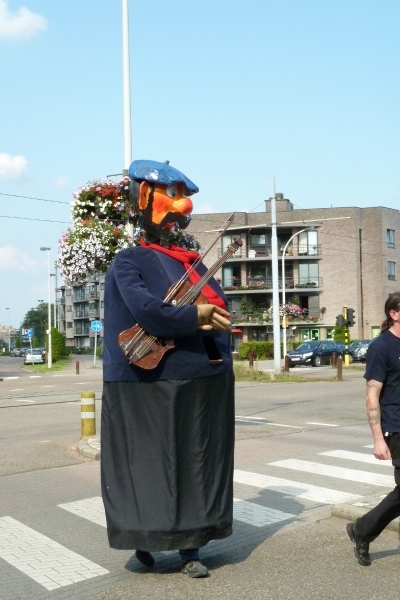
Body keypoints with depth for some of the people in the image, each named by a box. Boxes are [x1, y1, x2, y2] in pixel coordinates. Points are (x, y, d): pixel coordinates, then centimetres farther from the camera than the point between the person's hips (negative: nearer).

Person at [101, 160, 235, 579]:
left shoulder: (192, 262, 16)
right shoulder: (129, 262, -3)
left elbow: (220, 304, 6)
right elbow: (146, 310, -20)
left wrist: (212, 319, -16)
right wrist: (196, 316, -16)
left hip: (200, 382, 6)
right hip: (150, 383, -5)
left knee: (195, 462, 8)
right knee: (149, 462, 3)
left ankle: (189, 547, 17)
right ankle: (145, 536, 20)